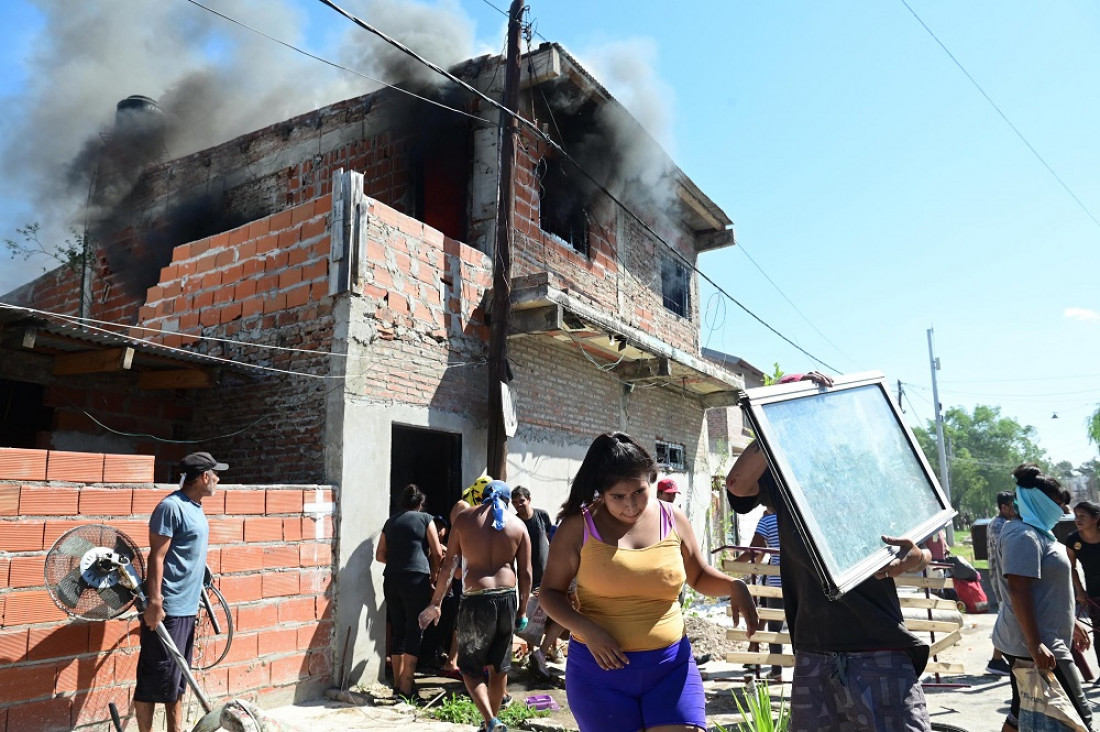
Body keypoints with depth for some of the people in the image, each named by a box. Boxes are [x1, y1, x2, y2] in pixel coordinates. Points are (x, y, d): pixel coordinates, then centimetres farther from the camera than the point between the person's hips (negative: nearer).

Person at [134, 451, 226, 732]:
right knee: (155, 677, 0)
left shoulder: (195, 507, 12)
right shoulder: (171, 507, -16)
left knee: (177, 678, 17)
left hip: (187, 607, 10)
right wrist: (154, 603, -22)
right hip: (167, 609, -9)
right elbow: (157, 557, -19)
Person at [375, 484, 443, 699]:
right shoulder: (425, 519, 4)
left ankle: (398, 684, 17)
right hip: (416, 579, -4)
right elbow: (437, 553, 2)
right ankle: (406, 687, -4)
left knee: (398, 631, 12)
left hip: (391, 580, 5)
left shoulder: (390, 522, 16)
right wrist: (433, 575, 16)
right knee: (414, 632, -1)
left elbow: (380, 555, 16)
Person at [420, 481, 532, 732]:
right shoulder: (517, 524, 4)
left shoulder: (464, 518, 1)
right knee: (499, 667, 18)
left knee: (470, 666, 11)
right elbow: (526, 573, 3)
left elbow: (449, 565, 0)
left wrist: (435, 603, 6)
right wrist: (522, 609, 12)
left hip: (476, 600, -2)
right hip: (506, 598, 2)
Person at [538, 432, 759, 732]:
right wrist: (587, 630, -16)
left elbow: (700, 577, 16)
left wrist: (733, 585, -5)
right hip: (600, 669, -2)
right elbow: (550, 592, 0)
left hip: (670, 665, 2)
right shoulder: (579, 527, -7)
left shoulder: (672, 519, 1)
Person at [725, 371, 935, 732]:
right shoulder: (780, 480, 3)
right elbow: (738, 483, -19)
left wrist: (915, 558, -21)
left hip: (880, 653, -2)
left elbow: (932, 547, 4)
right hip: (813, 656, 2)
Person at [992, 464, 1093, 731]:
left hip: (1042, 640, 10)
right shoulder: (1024, 536, -17)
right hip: (1036, 645, -10)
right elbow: (1019, 590, -25)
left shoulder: (1038, 532, 16)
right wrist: (1036, 644, -28)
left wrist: (1068, 622, 27)